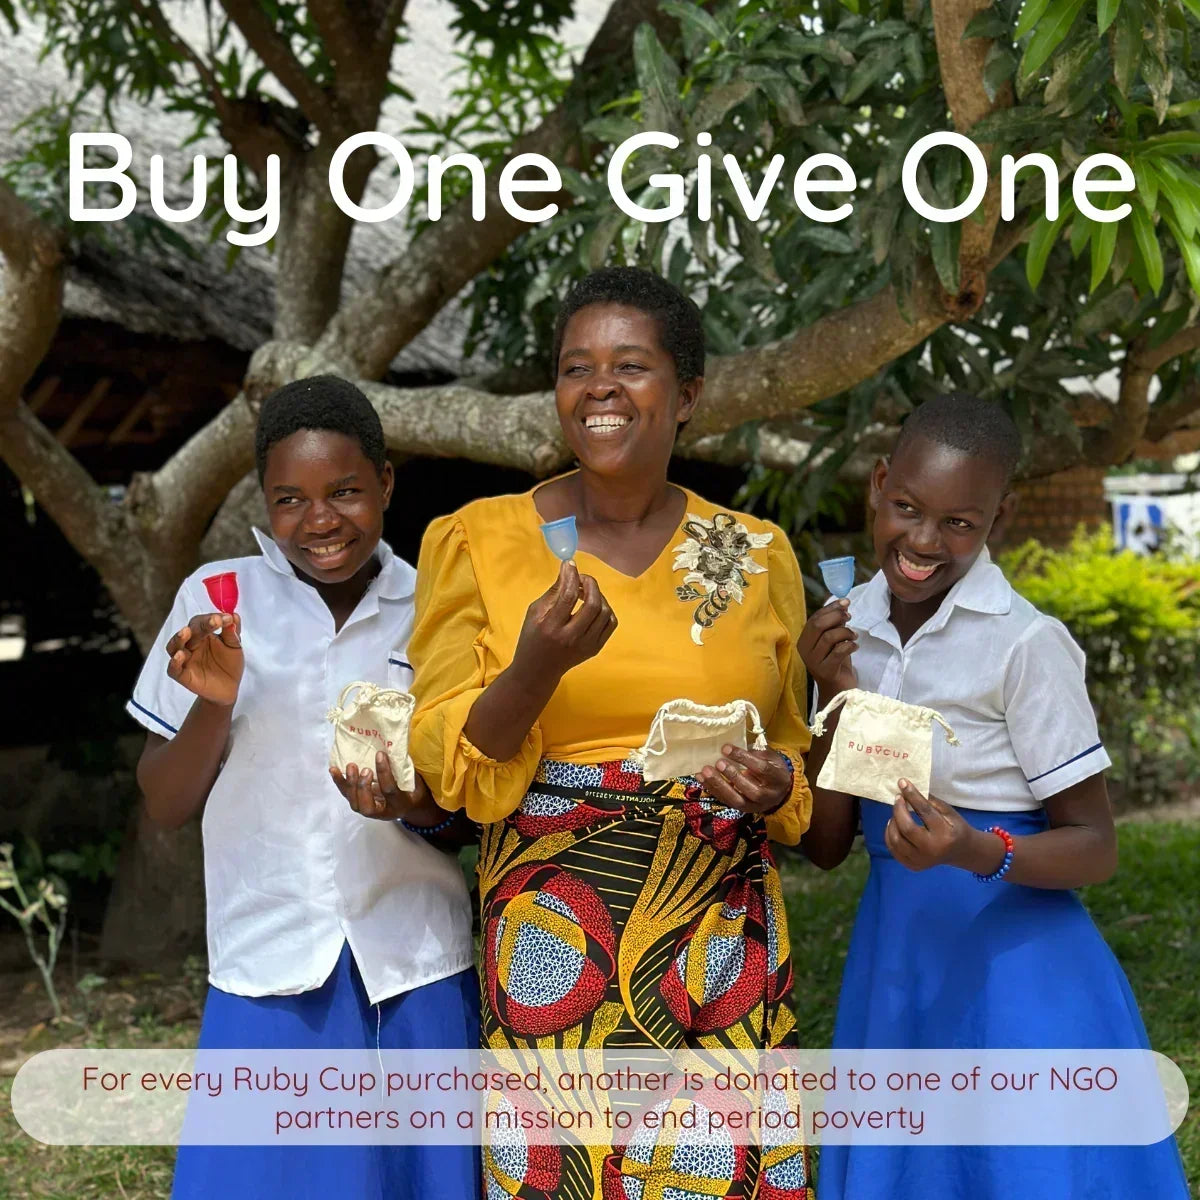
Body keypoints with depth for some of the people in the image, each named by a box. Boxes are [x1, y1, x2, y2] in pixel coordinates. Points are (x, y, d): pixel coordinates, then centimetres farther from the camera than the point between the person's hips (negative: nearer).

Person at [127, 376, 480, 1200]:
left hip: (416, 972, 1)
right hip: (268, 970, 0)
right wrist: (213, 702, -16)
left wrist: (416, 804, -16)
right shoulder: (216, 599, -1)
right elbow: (166, 808, 2)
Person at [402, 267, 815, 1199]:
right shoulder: (479, 542, 0)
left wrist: (775, 786, -4)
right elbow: (455, 772, -3)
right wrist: (536, 667, -21)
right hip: (558, 932, -1)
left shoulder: (758, 554, 6)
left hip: (721, 924, 2)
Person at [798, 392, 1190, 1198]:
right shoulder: (850, 630, -1)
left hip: (1014, 978, -5)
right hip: (892, 967, 6)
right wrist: (832, 699, -12)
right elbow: (825, 847, 1)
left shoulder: (1027, 643, -17)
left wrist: (979, 854, -30)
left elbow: (1096, 848, -12)